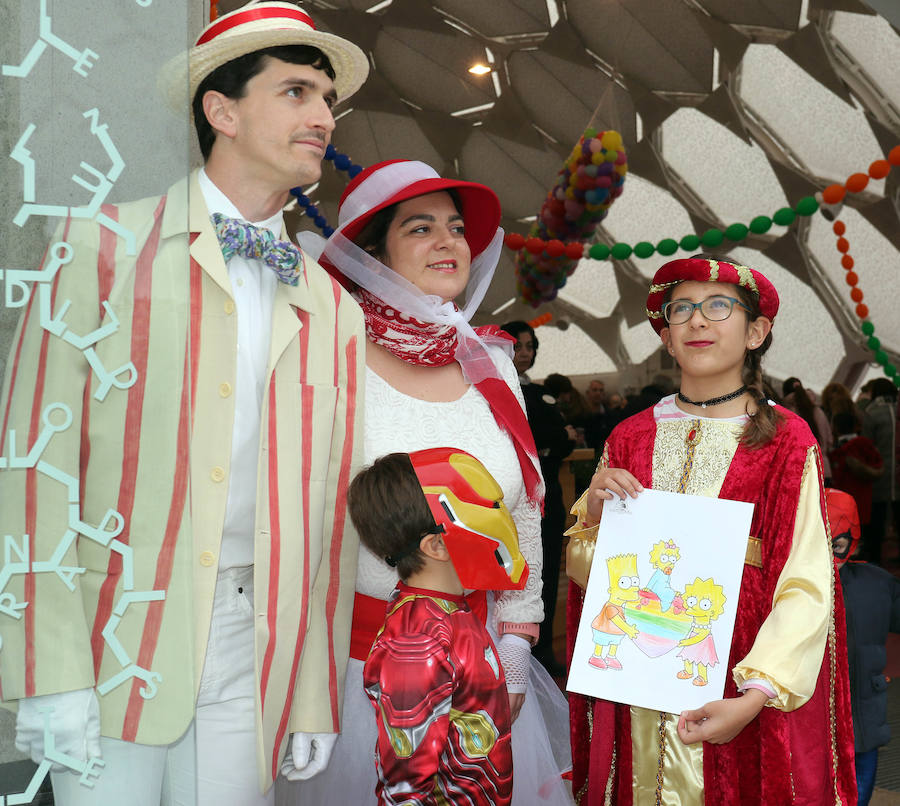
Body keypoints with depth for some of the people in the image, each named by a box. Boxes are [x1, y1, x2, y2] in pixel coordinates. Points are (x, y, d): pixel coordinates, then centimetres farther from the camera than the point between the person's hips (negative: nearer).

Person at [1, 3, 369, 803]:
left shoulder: (333, 311, 10)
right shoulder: (103, 248, 0)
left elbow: (331, 504, 10)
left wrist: (316, 700, 7)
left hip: (251, 648, 3)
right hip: (119, 636, -2)